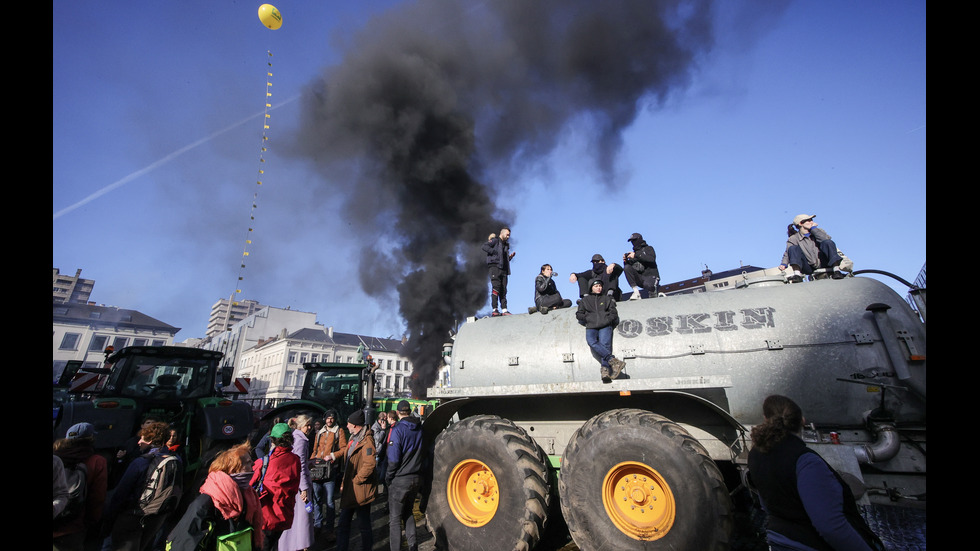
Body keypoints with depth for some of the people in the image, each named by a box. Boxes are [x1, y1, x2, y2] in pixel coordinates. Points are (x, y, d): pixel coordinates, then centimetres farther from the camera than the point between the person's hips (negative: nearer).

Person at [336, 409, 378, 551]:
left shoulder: (366, 441, -19)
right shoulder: (354, 439, 13)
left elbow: (369, 465, -28)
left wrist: (356, 480, -19)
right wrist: (344, 482, 13)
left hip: (361, 490, -9)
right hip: (349, 491, 9)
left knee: (364, 526, 8)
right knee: (343, 524, 15)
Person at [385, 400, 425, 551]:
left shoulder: (398, 429, -18)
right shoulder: (420, 428, -1)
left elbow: (394, 458, -19)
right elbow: (424, 453, 8)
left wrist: (388, 477, -5)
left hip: (400, 480, -6)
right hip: (416, 479, 6)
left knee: (395, 518, 9)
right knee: (408, 513, 23)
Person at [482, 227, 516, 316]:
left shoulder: (506, 245, 28)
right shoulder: (495, 240, 5)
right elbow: (484, 246, -12)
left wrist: (510, 257, 10)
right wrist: (495, 252, -16)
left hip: (503, 269, 8)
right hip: (495, 266, -8)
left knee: (503, 289, 1)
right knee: (496, 287, -15)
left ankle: (504, 310, -1)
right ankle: (495, 310, -17)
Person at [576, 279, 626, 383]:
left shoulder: (607, 298, 27)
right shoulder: (585, 300, 26)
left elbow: (613, 313, 18)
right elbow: (579, 314, 21)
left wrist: (608, 319, 0)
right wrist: (588, 319, 5)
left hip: (605, 325, 0)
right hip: (591, 327, 0)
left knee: (605, 345, -26)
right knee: (591, 342, -32)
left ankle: (605, 371, -41)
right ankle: (613, 361, -41)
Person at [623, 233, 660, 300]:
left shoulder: (648, 249, 8)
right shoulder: (634, 252, 18)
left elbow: (652, 259, -15)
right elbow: (629, 266, 12)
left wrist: (636, 255, -19)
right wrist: (626, 261, -10)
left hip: (651, 277, -4)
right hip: (639, 278, 4)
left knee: (647, 285, -39)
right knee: (627, 267, -22)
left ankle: (653, 292, 1)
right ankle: (636, 292, -23)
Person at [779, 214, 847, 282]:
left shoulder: (818, 231, 10)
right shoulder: (793, 239, 4)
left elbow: (825, 239, -13)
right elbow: (787, 253, 1)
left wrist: (814, 228, -7)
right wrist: (784, 264, -18)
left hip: (823, 264, 1)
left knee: (828, 242, -20)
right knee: (793, 248, -21)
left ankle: (836, 269, -30)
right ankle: (797, 274, -41)